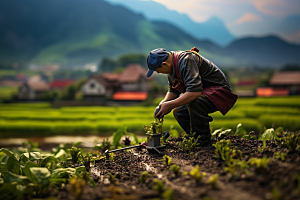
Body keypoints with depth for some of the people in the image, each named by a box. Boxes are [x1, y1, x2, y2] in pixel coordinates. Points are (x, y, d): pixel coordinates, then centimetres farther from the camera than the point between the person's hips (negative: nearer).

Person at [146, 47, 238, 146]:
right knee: (178, 112, 1)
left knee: (192, 101, -34)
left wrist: (170, 105, -33)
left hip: (220, 91, -10)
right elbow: (173, 91, 14)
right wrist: (164, 103, -6)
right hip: (204, 90, 10)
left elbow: (195, 91, -39)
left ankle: (204, 138, -15)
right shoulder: (172, 66, 3)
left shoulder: (186, 61, -28)